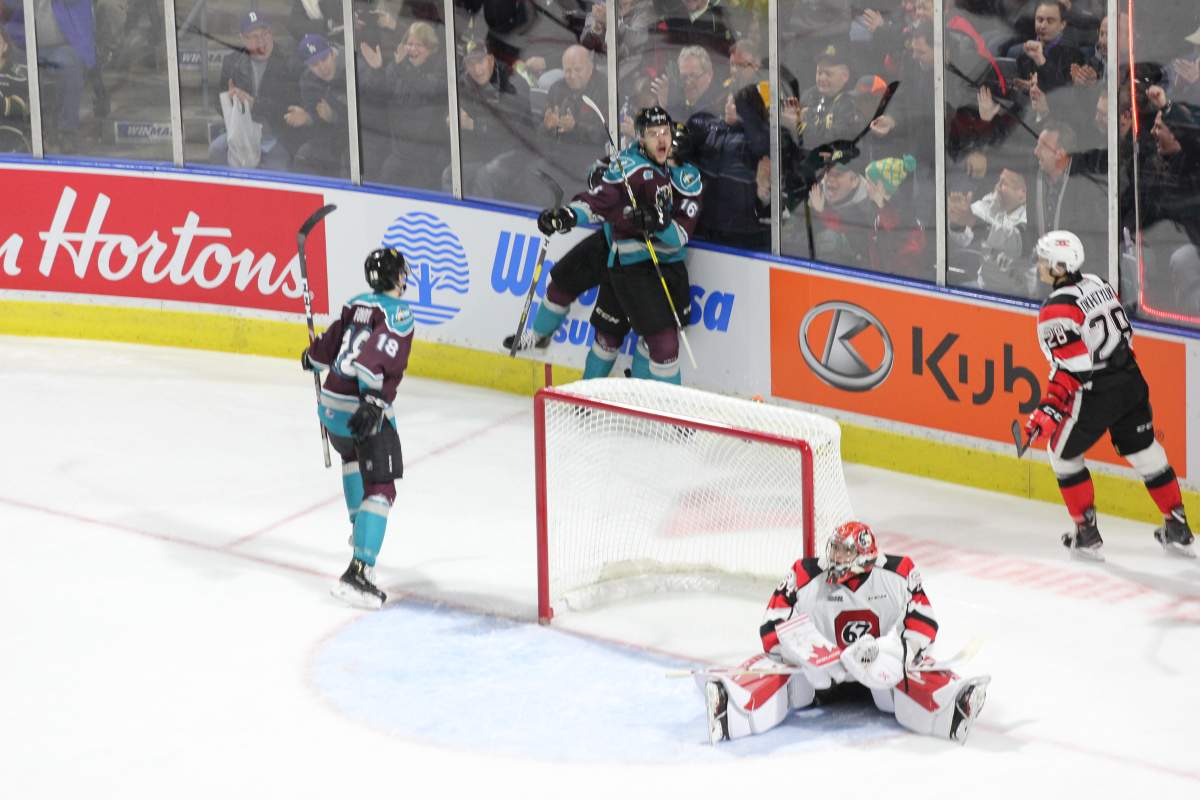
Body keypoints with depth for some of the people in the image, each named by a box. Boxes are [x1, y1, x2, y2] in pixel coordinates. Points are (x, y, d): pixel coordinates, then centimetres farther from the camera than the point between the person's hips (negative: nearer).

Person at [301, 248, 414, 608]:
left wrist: (312, 357, 38)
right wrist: (373, 399, -34)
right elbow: (379, 354, -25)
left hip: (331, 406, 8)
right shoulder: (397, 312, -9)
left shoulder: (354, 305, 9)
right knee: (380, 490, -9)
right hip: (367, 413, -8)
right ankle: (358, 572, -23)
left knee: (352, 457, 37)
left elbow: (329, 346, 16)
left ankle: (360, 527, 51)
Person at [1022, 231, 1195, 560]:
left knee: (1062, 452, 13)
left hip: (1097, 395, -7)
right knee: (1145, 452, 19)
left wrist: (1049, 409, -22)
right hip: (1132, 382, 7)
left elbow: (1071, 368, -24)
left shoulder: (1056, 312, -19)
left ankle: (1087, 535, 13)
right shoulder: (1098, 284, 6)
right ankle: (1178, 530, 24)